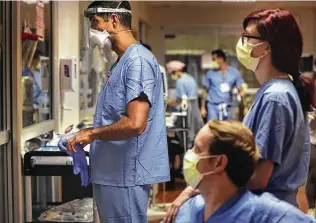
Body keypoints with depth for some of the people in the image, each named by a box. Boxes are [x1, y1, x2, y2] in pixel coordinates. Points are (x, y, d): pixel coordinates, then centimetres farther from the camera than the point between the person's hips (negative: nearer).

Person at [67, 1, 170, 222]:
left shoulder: (137, 60, -16)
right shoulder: (122, 62, 15)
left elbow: (134, 124, -25)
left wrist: (92, 133, -13)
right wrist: (90, 133, 10)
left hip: (125, 174, -9)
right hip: (112, 172, 9)